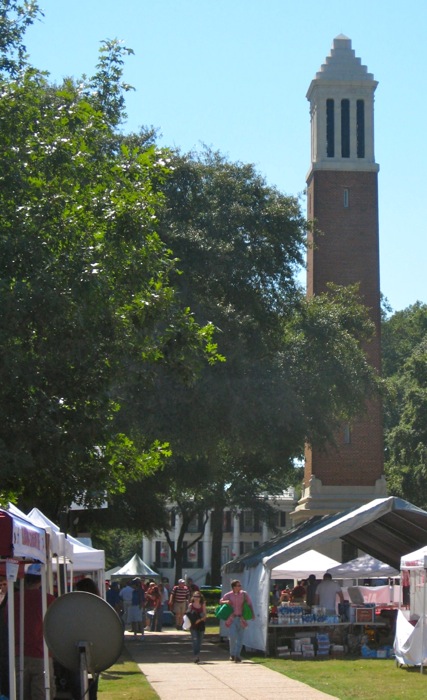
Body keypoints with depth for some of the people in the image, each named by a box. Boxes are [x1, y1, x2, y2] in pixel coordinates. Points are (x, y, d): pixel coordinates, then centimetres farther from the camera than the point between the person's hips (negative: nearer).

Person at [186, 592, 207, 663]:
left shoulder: (203, 605, 5)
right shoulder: (191, 605, 4)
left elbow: (204, 615, 0)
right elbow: (187, 615, 6)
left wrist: (199, 620, -16)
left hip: (201, 625, 2)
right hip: (193, 625, -2)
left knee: (199, 641, 5)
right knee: (195, 640, -14)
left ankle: (197, 655, 19)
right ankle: (196, 656, -20)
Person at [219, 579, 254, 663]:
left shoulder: (244, 594, 0)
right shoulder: (228, 595, -1)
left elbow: (249, 603, 8)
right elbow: (221, 601, 12)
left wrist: (252, 613, -3)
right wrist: (226, 602, -11)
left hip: (241, 618, 1)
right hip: (232, 618, -1)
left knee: (240, 638, 1)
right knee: (232, 636, -10)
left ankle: (237, 655, 8)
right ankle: (232, 654, 7)